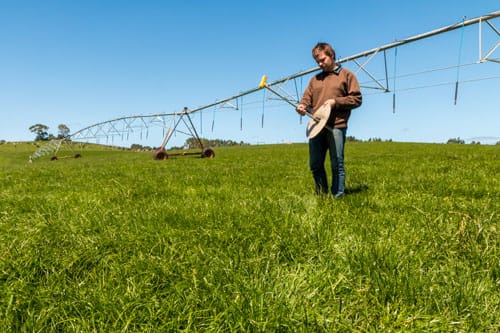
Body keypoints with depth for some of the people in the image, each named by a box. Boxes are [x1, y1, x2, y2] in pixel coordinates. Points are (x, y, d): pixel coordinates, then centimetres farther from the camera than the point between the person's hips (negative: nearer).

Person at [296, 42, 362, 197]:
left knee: (337, 165, -2)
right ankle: (321, 196, 22)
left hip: (336, 127, -5)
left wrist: (336, 101, -10)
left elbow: (357, 99, 2)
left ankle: (338, 196, 6)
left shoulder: (347, 75, 8)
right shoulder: (315, 79, 22)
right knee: (315, 165, 7)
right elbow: (307, 98, 15)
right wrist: (301, 106, -8)